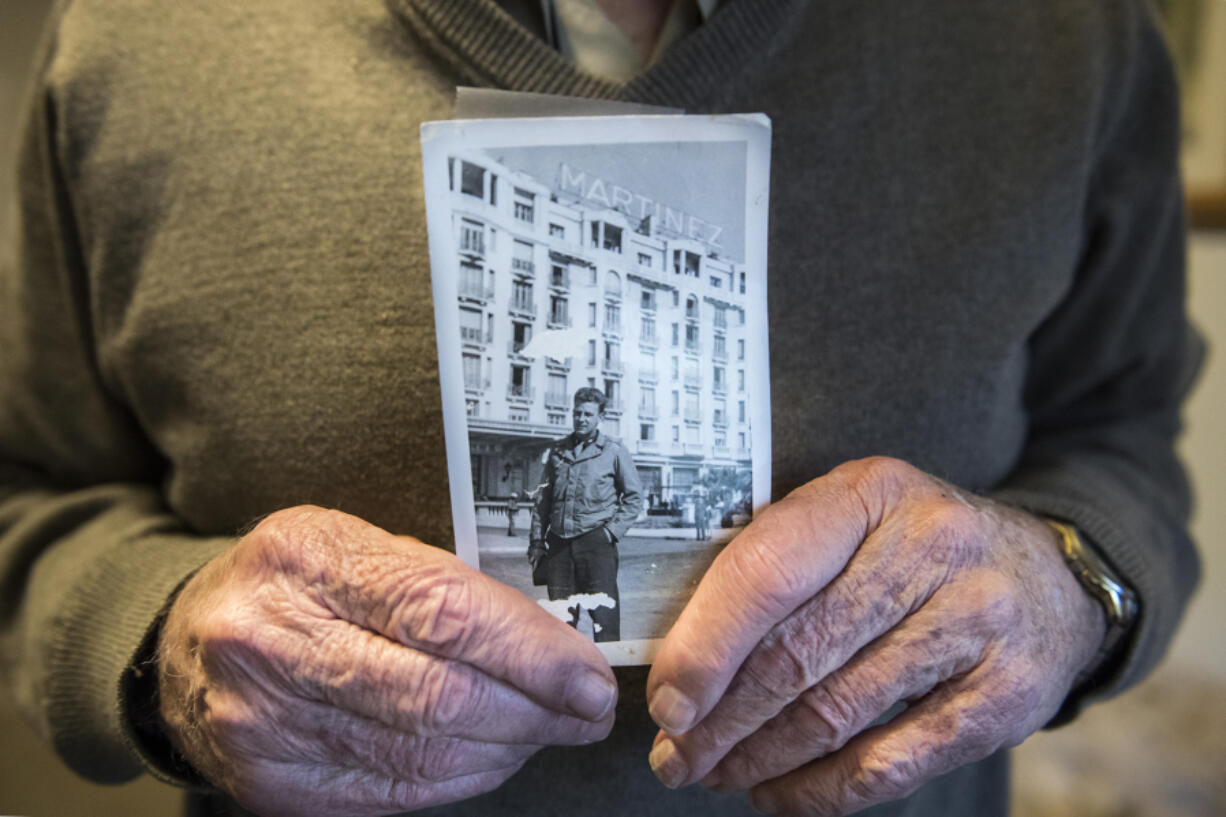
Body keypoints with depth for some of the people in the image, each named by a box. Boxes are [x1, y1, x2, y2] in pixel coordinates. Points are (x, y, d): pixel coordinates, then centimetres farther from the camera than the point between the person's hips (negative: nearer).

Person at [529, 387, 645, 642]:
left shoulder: (614, 450, 4)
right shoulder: (557, 451, 14)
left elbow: (634, 497, 6)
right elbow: (543, 499, 19)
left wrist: (612, 531, -5)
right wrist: (536, 540, 12)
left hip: (595, 541, -3)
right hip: (559, 542, 4)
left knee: (603, 611, -6)